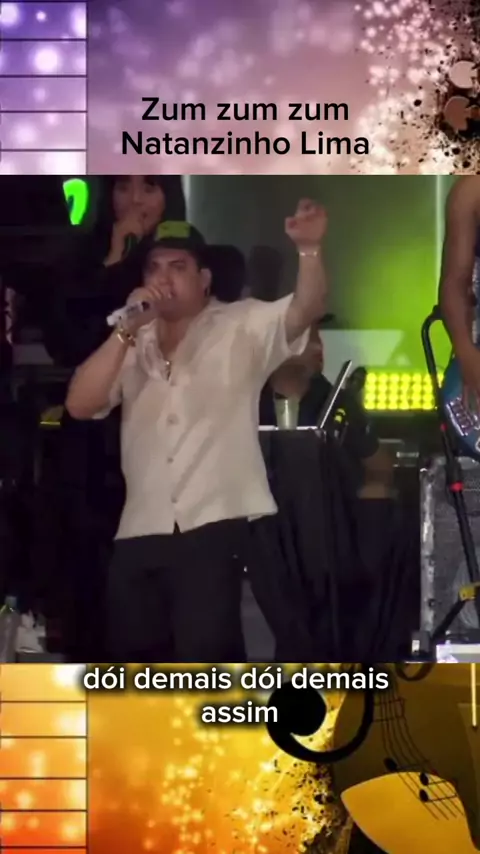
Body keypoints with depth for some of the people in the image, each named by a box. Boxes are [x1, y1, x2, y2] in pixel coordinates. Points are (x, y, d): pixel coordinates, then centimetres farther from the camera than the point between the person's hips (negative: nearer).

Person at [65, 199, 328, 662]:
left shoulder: (242, 327, 6)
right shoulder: (132, 345, 15)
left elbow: (306, 309, -12)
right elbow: (79, 405, 1)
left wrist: (309, 248, -31)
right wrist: (128, 328, -6)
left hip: (218, 528, -4)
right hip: (141, 533, 5)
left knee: (205, 655, -12)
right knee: (132, 657, 11)